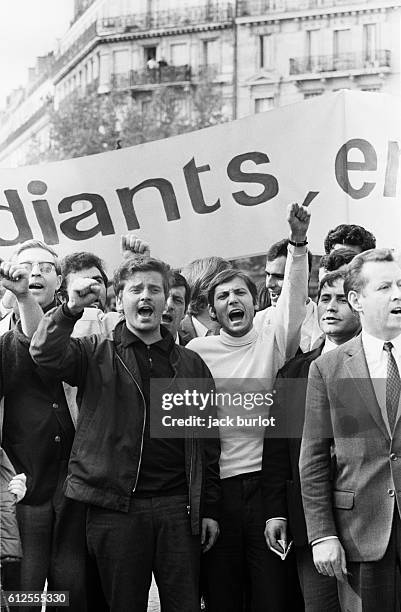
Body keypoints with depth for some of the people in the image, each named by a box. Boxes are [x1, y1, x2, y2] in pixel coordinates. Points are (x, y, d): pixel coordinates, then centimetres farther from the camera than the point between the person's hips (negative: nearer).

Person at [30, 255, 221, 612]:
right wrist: (71, 311, -29)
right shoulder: (97, 355, 7)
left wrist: (209, 508, 6)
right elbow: (46, 355, -12)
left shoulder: (191, 364, 13)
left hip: (178, 505, 2)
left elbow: (208, 442, 11)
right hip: (115, 506, -1)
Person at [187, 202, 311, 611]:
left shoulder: (272, 341, 5)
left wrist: (298, 243, -22)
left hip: (266, 481, 0)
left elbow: (293, 297, -9)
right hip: (217, 485, 0)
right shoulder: (197, 351, 5)